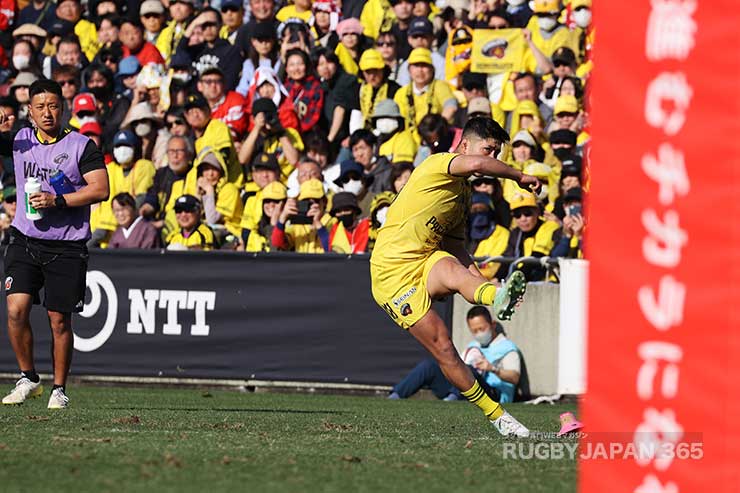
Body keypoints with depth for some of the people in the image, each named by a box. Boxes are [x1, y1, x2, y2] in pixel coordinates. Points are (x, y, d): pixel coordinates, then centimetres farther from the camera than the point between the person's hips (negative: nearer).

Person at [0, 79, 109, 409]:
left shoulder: (81, 145, -2)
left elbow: (100, 189, -9)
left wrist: (57, 200, -18)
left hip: (67, 247, -2)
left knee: (59, 320, 1)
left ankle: (59, 389, 15)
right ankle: (28, 378, 6)